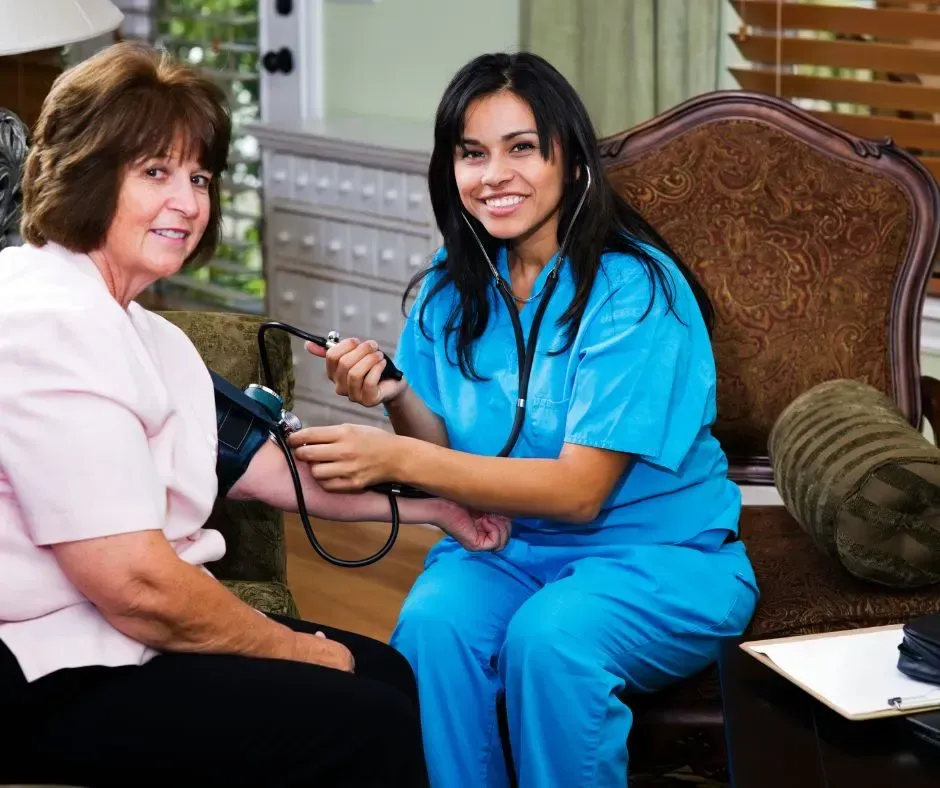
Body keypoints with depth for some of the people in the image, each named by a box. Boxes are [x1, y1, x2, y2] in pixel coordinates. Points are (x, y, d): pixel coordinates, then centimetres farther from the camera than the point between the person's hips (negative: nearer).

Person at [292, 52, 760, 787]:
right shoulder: (452, 287, 2)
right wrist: (394, 393, -17)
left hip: (660, 556, -4)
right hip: (508, 542, 4)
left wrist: (398, 458, -27)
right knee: (432, 624, -28)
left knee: (549, 637, -34)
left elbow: (581, 490, -20)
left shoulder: (634, 289, -16)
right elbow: (451, 458, 4)